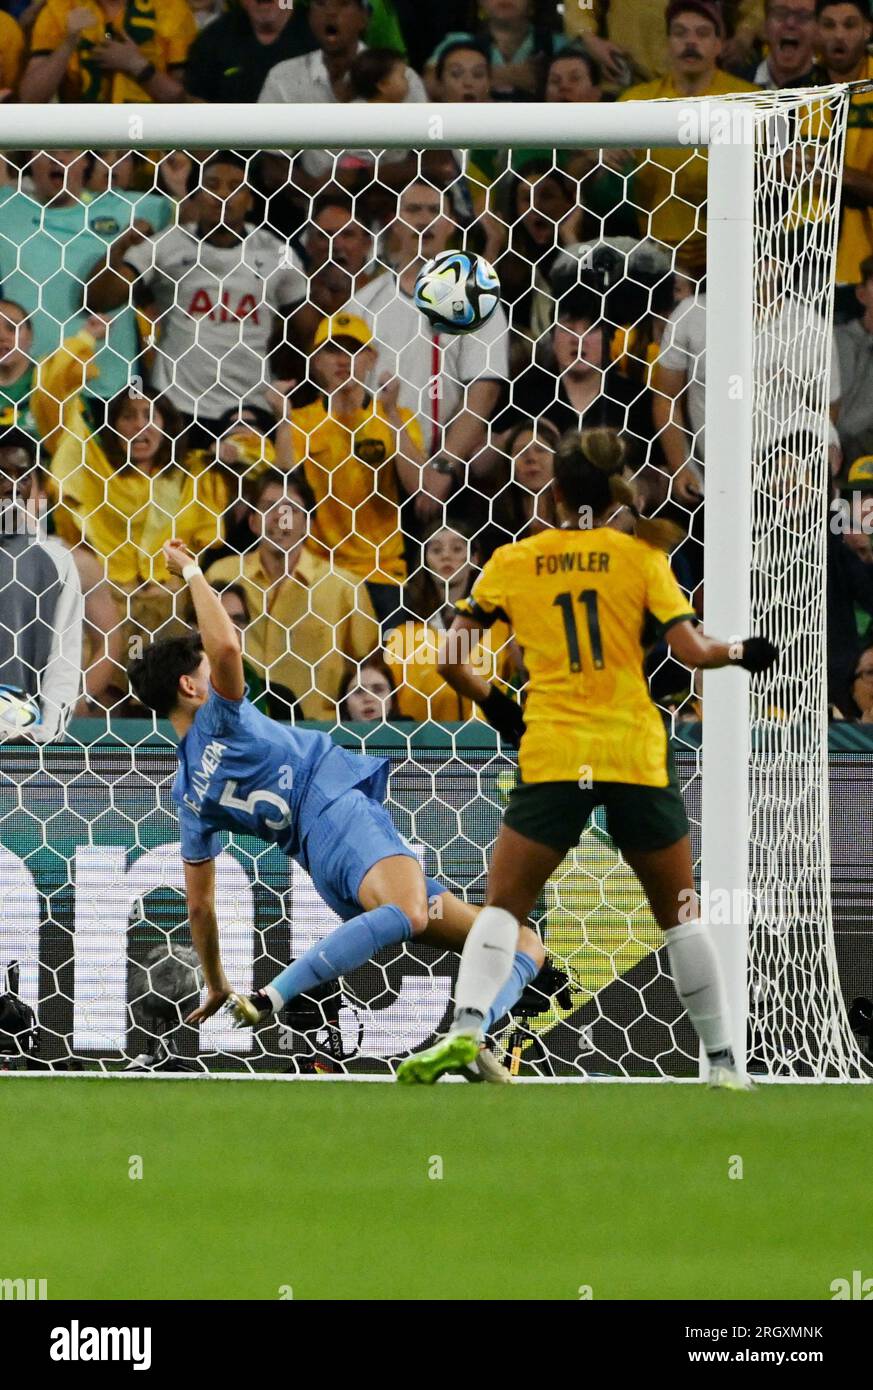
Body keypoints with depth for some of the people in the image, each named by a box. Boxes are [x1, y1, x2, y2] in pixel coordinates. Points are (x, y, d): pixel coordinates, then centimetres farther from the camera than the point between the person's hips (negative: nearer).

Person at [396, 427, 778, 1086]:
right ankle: (723, 1061, 14)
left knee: (504, 905, 6)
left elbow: (451, 659, 5)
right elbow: (693, 651, -5)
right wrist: (740, 651, 15)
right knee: (681, 912, 13)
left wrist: (498, 706, 20)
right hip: (637, 753, 0)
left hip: (551, 754, 0)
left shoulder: (512, 562, 5)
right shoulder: (640, 556, 2)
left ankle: (465, 1029, -18)